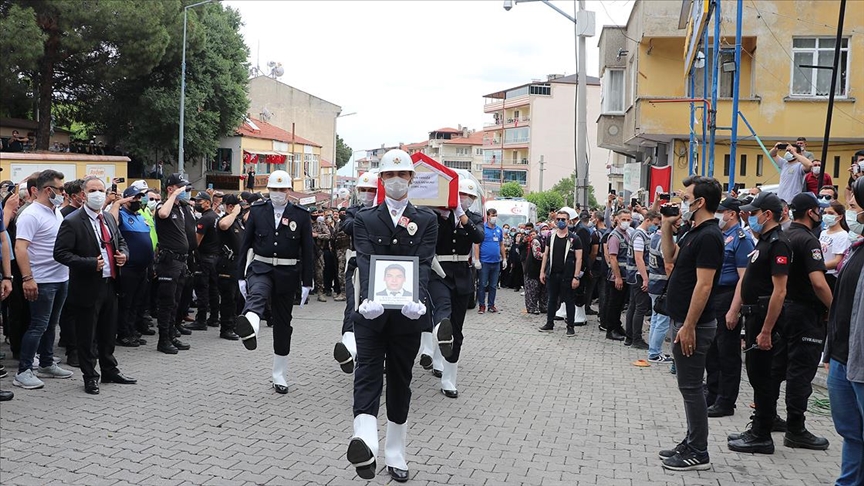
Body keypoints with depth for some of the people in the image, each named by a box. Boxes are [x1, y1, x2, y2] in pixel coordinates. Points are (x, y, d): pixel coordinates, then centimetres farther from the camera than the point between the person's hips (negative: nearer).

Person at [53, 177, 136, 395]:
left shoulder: (109, 218, 10)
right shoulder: (72, 222, -13)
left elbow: (121, 242, 22)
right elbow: (61, 253, -17)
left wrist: (123, 254, -1)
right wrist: (90, 263, -25)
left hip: (110, 284, 7)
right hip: (88, 287, -7)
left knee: (109, 332, 18)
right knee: (87, 336, 5)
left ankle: (110, 371, 32)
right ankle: (90, 377, 17)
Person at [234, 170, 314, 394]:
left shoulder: (301, 216, 0)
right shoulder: (257, 211, 3)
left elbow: (308, 251, 0)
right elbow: (246, 244, 5)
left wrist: (306, 283, -3)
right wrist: (242, 275, 2)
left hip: (287, 274, 1)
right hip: (260, 268, -1)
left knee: (283, 324, 9)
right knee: (257, 294, -36)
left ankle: (279, 376, 20)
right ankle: (249, 328, -69)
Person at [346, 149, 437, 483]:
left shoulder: (426, 220, 6)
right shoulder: (365, 219, 5)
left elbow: (423, 264, -8)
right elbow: (365, 262, -11)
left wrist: (418, 299, -28)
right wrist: (368, 299, -31)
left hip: (409, 313, 1)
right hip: (372, 313, -1)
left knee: (400, 382, 10)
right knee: (368, 376, -15)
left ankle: (395, 454, 21)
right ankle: (365, 444, -33)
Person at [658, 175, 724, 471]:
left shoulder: (708, 236, -19)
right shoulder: (694, 232, 12)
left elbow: (704, 285, -23)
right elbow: (670, 257, 25)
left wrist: (688, 326, -23)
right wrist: (667, 225, 13)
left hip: (692, 325, -10)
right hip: (683, 321, 10)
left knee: (690, 388, -3)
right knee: (689, 386, 16)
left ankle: (698, 454, 6)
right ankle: (692, 443, 26)